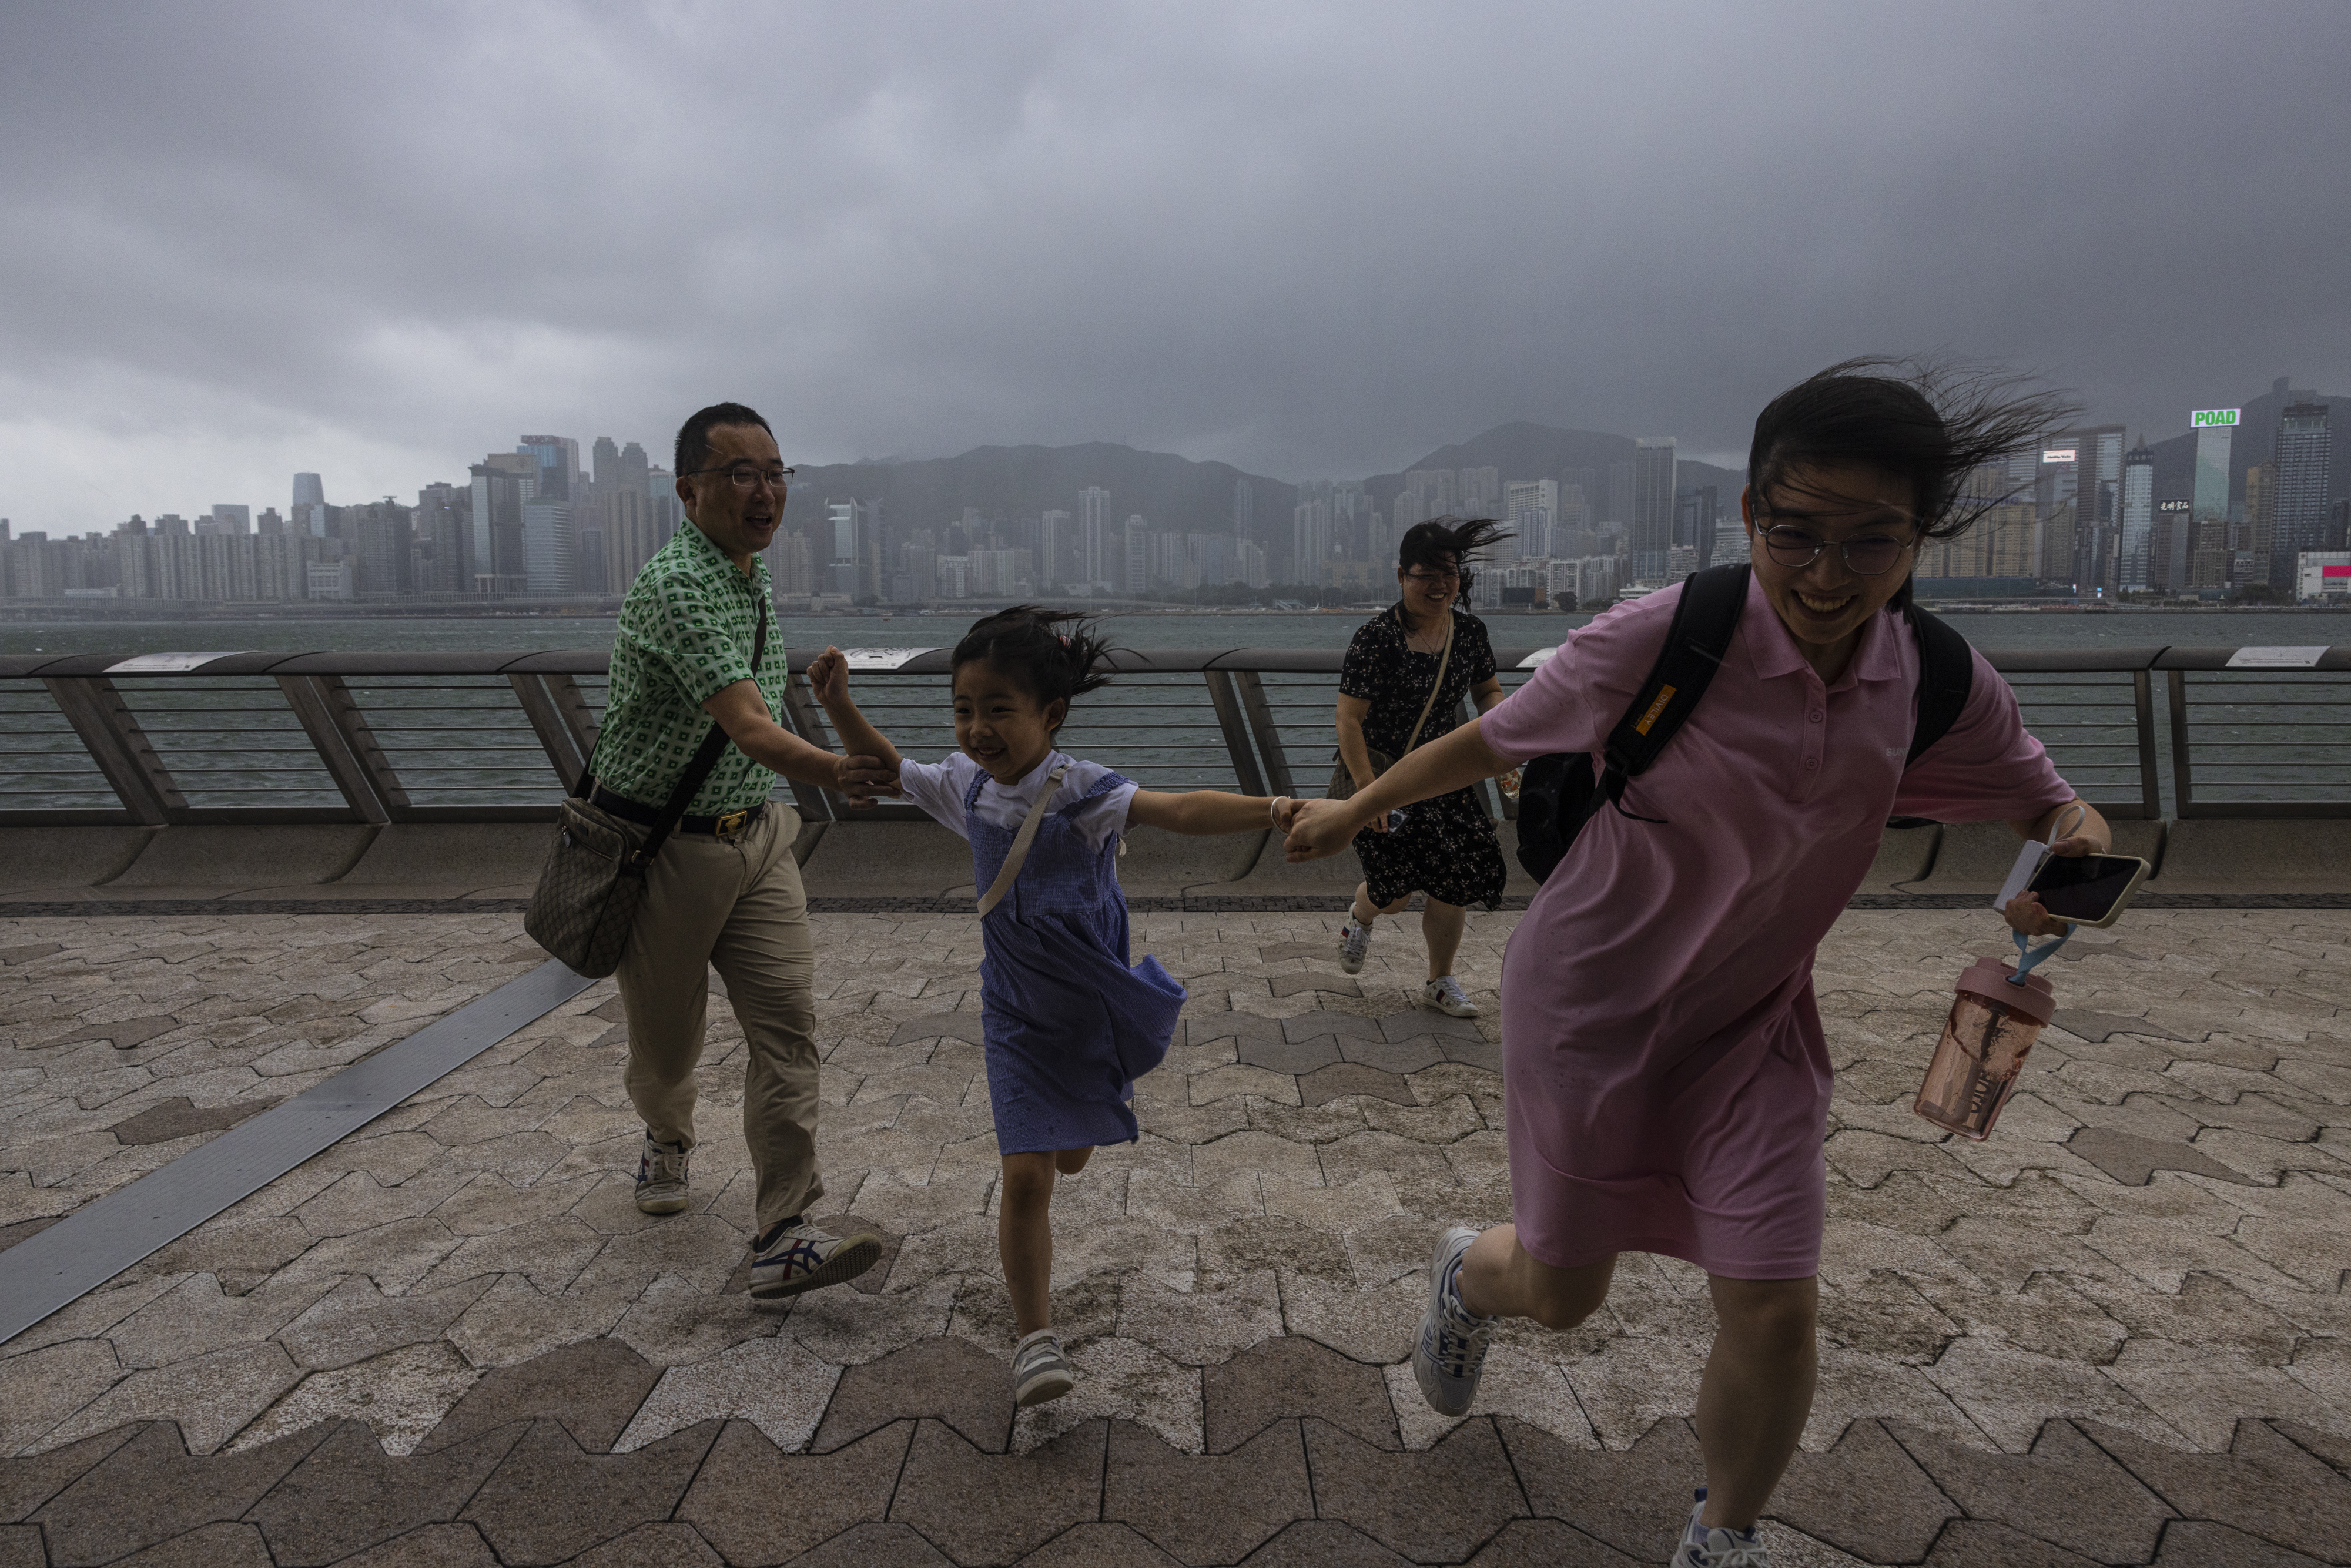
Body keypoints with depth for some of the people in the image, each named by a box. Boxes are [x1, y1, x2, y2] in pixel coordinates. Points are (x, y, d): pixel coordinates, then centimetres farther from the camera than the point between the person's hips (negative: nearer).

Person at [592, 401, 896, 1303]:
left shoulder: (754, 577, 7)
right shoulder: (676, 585, -23)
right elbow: (749, 728, -36)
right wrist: (831, 771, -50)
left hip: (754, 834, 7)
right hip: (663, 848, -6)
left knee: (788, 1026, -6)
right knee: (667, 1035, 13)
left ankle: (782, 1242, -4)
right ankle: (666, 1142, 47)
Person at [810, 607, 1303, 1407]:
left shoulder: (1079, 791, -24)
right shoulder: (967, 785, -7)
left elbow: (1181, 811, -40)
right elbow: (887, 768, 13)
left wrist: (1271, 809, -56)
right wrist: (838, 704, 1)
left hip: (1093, 1004, -2)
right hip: (1019, 1015, 2)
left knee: (1070, 1158, 21)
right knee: (1026, 1177, -5)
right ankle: (1035, 1336, 11)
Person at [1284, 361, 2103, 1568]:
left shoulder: (1938, 689, -10)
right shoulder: (1661, 642, -24)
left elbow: (2044, 801, 8)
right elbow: (1490, 742, -11)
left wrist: (2078, 846, -17)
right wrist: (1354, 811, 2)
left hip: (1752, 1026, 4)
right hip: (1593, 1008, -3)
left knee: (1775, 1303, 2)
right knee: (1561, 1294, 9)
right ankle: (1467, 1271, 50)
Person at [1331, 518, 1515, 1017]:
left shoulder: (1470, 630, -3)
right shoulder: (1376, 638, -21)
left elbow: (1488, 690, 13)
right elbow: (1349, 720, -21)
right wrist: (1368, 791, -26)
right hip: (1377, 773, -5)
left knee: (1457, 878, 1)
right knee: (1395, 891, -4)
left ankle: (1440, 982, 22)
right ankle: (1360, 917, 36)